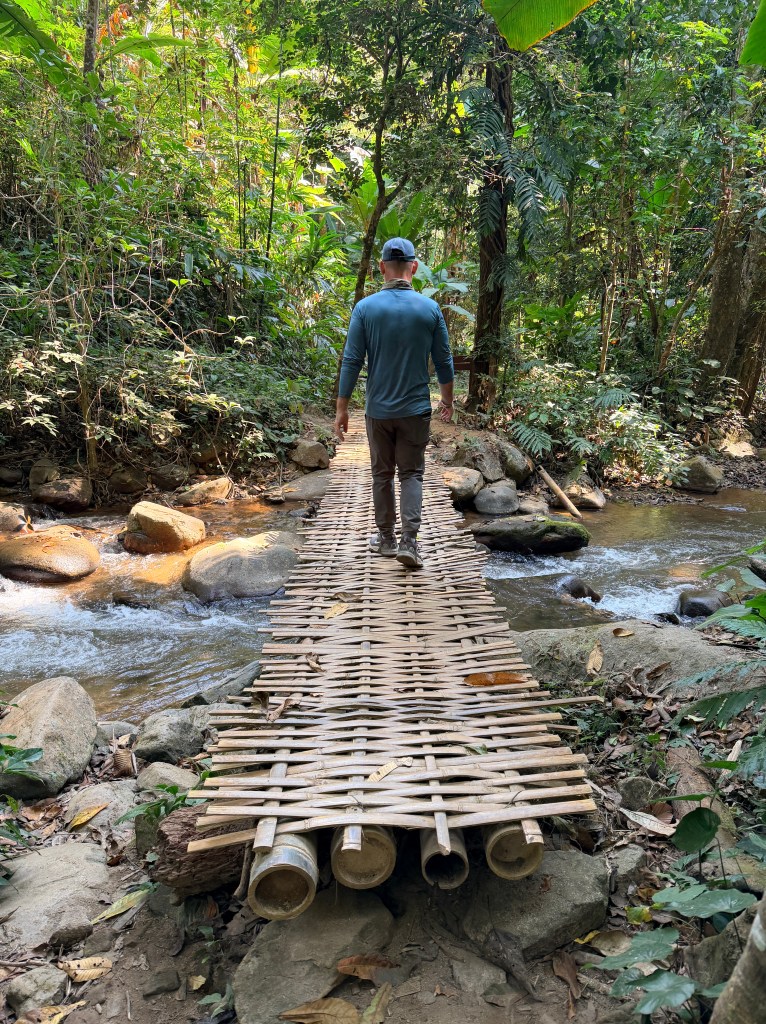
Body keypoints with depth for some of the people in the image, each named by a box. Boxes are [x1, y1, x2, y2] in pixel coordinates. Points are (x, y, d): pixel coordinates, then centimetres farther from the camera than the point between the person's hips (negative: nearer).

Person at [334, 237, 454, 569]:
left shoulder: (365, 307, -7)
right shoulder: (430, 308, -4)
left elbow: (351, 361, -7)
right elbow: (443, 362, 3)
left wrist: (342, 408, 0)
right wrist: (447, 400, 18)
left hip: (379, 409, 0)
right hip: (416, 409, 0)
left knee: (382, 474, 14)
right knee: (411, 474, 7)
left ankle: (386, 539, 23)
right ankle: (409, 542, -5)